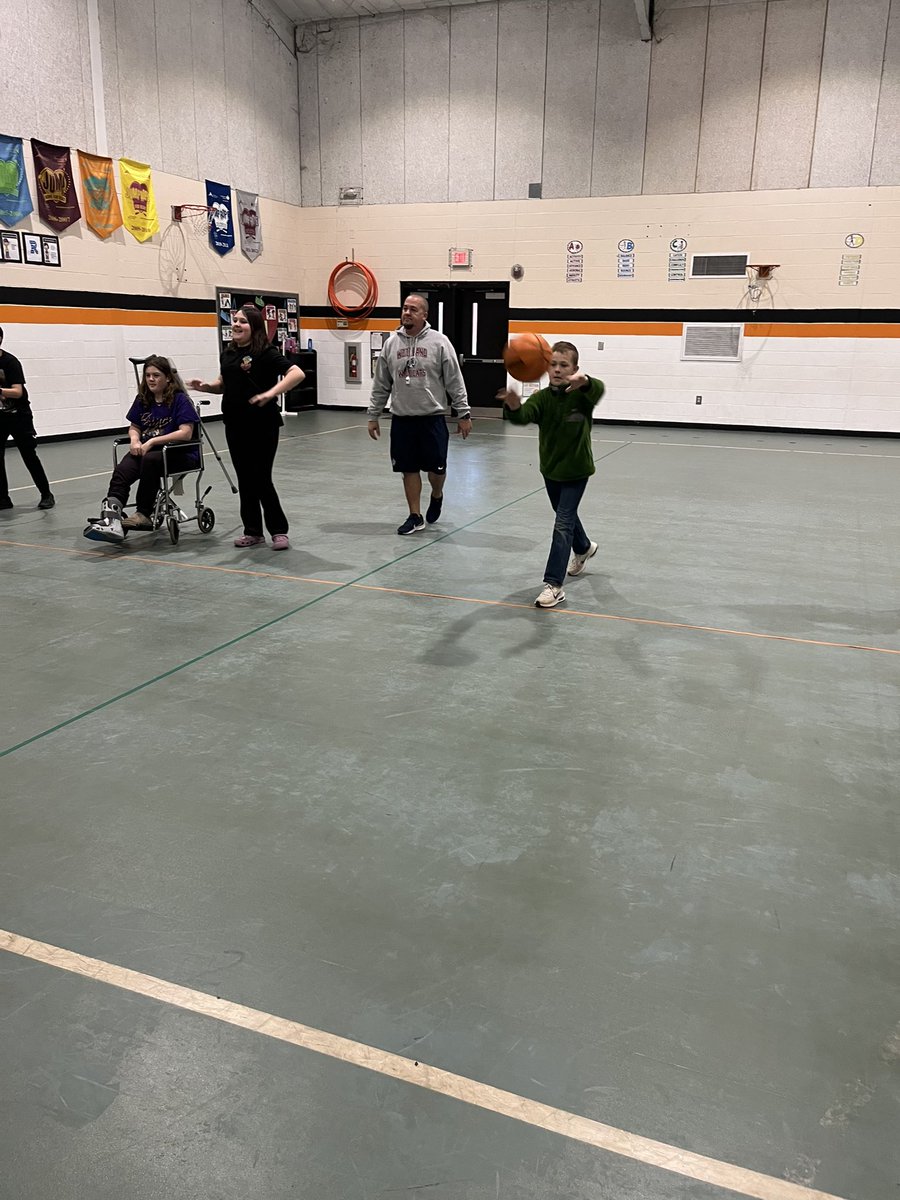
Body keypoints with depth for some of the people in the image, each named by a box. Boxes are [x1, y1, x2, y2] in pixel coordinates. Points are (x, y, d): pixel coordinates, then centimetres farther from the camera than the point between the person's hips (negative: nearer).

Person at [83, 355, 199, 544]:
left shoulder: (180, 400, -6)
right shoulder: (142, 400, 13)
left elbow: (186, 433, -17)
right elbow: (134, 427, 21)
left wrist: (152, 441, -20)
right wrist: (135, 440, -4)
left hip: (181, 453, -5)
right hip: (147, 450, 5)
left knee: (150, 460, -37)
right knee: (122, 470, -25)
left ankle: (143, 514, -26)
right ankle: (111, 519, -41)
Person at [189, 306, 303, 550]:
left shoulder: (266, 353, -11)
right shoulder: (228, 353, 9)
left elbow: (297, 374, -21)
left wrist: (270, 393, -29)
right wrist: (206, 387, 2)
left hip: (262, 426, -6)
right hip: (235, 426, 7)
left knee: (261, 479, -5)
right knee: (245, 479, 10)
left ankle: (279, 530, 8)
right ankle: (253, 531, 19)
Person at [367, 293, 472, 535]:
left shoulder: (439, 342, -4)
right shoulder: (392, 343, 5)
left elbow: (455, 382, -3)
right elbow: (381, 385, 10)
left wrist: (463, 414, -5)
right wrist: (373, 415, 8)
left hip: (432, 417, -2)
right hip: (401, 418, 3)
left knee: (436, 468, 3)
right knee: (409, 469, 7)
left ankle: (437, 497, 35)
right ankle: (415, 516, 19)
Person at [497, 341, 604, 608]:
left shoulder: (582, 394, -17)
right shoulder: (542, 398, -11)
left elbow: (598, 391, -41)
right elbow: (524, 416, -31)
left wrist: (585, 381, -66)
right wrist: (514, 407, -56)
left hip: (576, 470, -5)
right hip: (550, 469, 5)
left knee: (562, 523, -13)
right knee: (567, 516, 25)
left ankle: (553, 585, -12)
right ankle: (584, 548, 55)